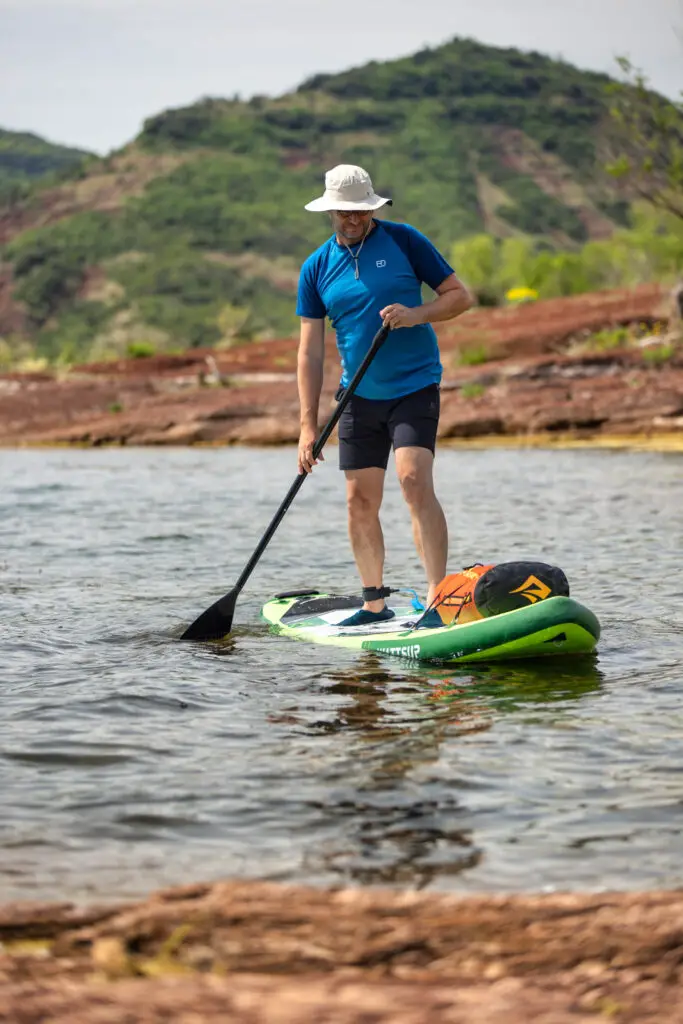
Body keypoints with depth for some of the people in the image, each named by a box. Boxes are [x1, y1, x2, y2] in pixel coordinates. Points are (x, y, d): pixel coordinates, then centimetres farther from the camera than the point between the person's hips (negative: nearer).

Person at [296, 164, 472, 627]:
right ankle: (374, 602, 19)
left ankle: (438, 596, -19)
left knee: (415, 480, -19)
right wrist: (309, 424, -3)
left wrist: (417, 315, -19)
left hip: (415, 386, -4)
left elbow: (460, 295, 1)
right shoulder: (316, 267, 5)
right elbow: (311, 351, 3)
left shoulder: (403, 241, -2)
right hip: (359, 396, 4)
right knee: (361, 501, 5)